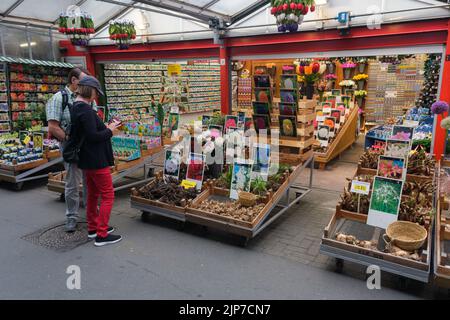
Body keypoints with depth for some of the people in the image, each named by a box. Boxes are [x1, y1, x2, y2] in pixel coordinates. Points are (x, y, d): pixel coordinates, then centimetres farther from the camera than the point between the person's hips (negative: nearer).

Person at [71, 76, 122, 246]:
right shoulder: (86, 110, -20)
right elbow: (93, 136, -24)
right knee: (108, 196, -2)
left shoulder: (75, 108, 11)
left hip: (86, 160, 10)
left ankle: (93, 228, 31)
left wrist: (105, 128, 5)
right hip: (97, 160, -10)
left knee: (93, 194, 19)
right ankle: (101, 235, 3)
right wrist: (110, 131, -10)